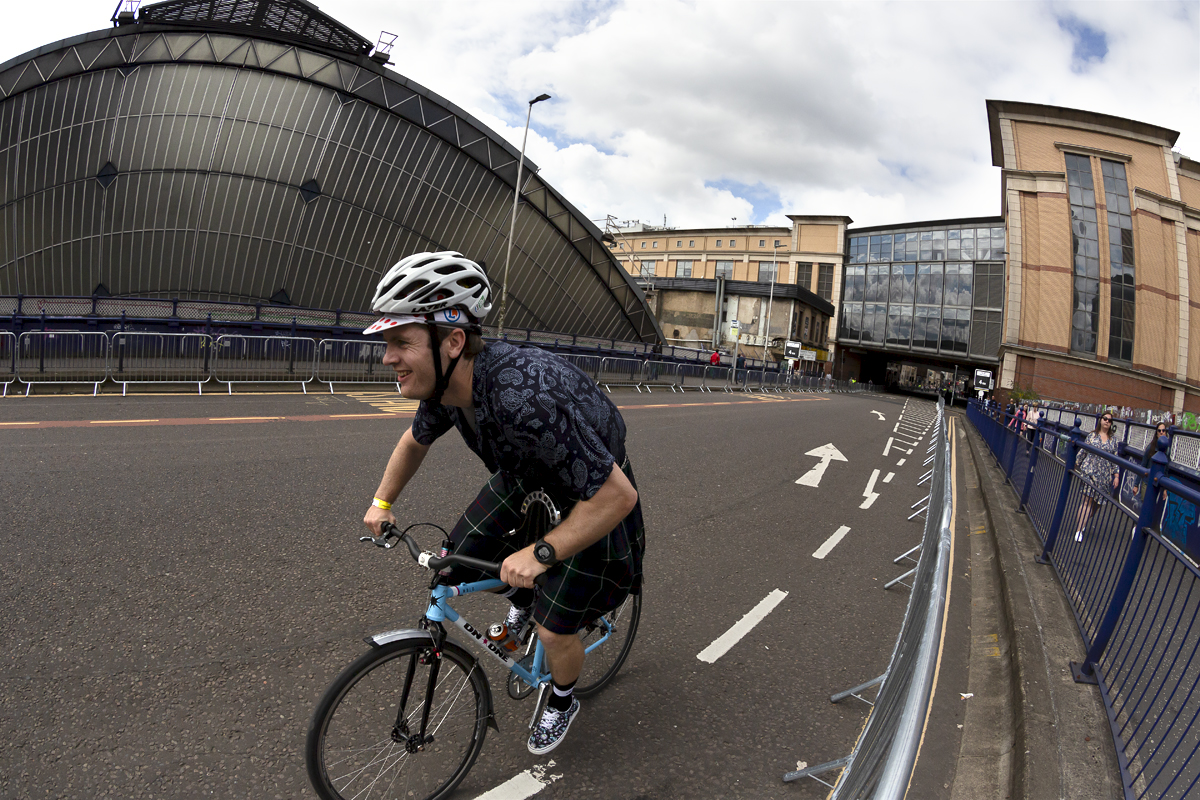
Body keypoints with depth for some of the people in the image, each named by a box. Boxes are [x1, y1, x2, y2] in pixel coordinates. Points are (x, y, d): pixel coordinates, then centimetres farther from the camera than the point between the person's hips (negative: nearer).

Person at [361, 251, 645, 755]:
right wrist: (382, 502, 12)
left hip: (591, 492, -6)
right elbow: (416, 441, 8)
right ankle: (522, 598, 32)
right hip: (527, 475, 7)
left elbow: (618, 495, -38)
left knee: (554, 631, -1)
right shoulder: (444, 382, -18)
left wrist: (542, 553, -37)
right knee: (459, 562, 0)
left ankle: (563, 704, 32)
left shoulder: (525, 399, -44)